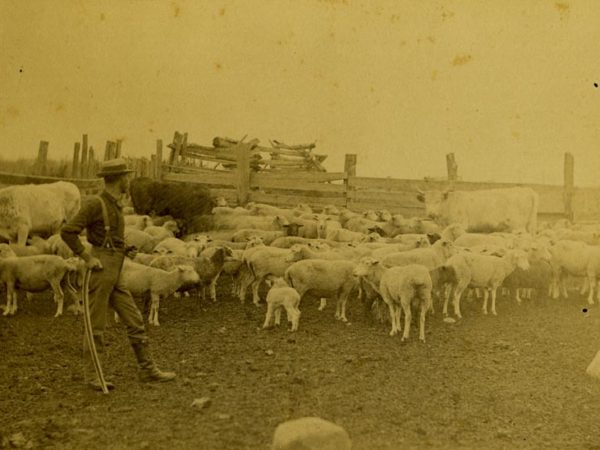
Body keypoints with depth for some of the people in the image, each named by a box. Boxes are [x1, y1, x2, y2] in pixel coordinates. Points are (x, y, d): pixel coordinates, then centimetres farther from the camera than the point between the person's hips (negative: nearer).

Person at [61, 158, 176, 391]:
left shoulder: (114, 206, 15)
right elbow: (67, 231, -16)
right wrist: (87, 258, -16)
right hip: (101, 270, -8)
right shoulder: (95, 204, -11)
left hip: (116, 275, 8)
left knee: (135, 321, 8)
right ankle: (91, 375, 12)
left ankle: (147, 369, 15)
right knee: (96, 325, 1)